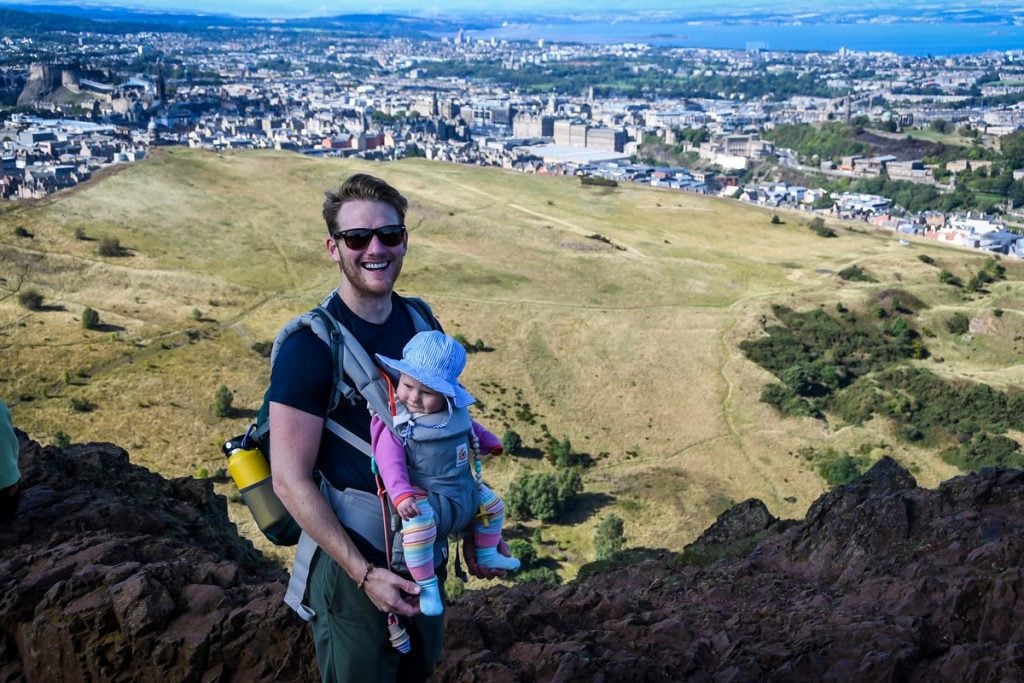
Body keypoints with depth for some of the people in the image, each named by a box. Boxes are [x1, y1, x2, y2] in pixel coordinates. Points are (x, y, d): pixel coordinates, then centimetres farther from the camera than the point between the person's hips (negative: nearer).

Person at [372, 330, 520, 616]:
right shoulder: (395, 425, -20)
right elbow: (392, 465, -27)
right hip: (425, 498, -7)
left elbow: (472, 429, 21)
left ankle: (487, 555, 44)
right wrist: (402, 495, -42)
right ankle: (426, 585, -19)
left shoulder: (456, 412, -2)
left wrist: (491, 442, 35)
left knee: (493, 505, 22)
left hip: (466, 490, 7)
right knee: (419, 525, -36)